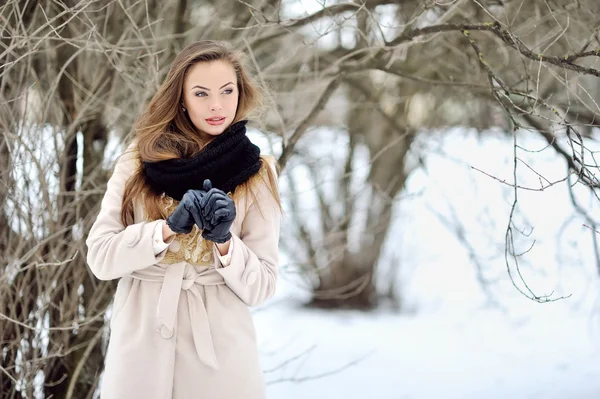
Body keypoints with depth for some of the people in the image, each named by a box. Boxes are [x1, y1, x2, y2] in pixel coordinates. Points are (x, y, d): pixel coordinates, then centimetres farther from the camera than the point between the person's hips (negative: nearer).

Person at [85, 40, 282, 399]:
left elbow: (261, 287, -3)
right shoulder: (139, 160, 1)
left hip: (220, 346, 0)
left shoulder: (256, 173, 0)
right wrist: (168, 228, -18)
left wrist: (224, 243, -19)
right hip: (140, 343, 0)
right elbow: (99, 257, -5)